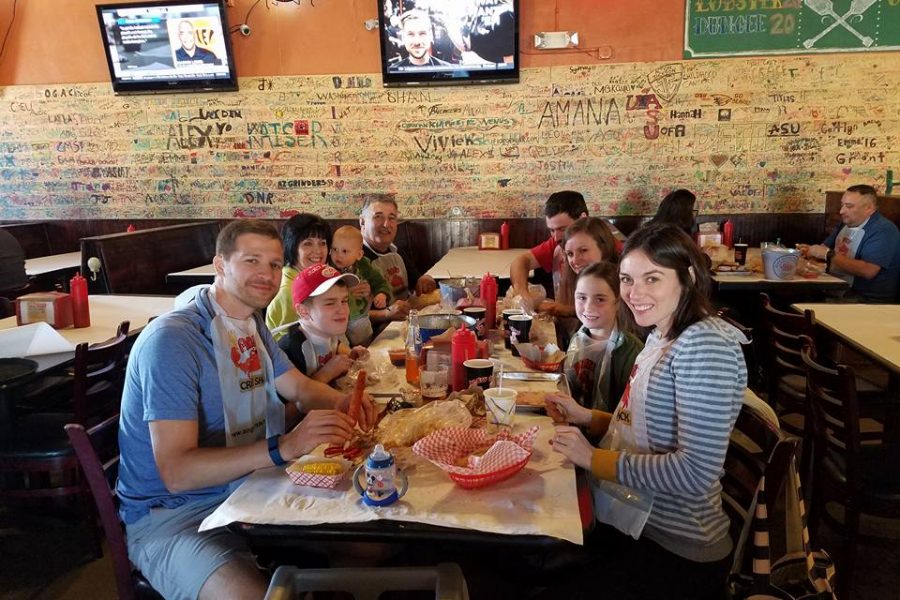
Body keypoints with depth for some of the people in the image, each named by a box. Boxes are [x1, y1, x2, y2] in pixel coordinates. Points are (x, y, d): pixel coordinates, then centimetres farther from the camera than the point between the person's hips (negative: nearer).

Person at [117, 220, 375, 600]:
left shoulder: (252, 324, 6)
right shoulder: (171, 340, -21)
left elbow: (300, 387, 14)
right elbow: (176, 472, -27)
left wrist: (339, 403, -9)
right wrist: (284, 447, -37)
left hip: (245, 489, 8)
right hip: (171, 515, -7)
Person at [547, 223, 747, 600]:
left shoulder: (705, 344, -22)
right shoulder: (661, 338, 7)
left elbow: (696, 472, -27)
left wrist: (594, 458, -20)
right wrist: (587, 418, 2)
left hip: (674, 550, -8)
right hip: (630, 525, 8)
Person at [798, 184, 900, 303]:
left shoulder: (883, 231, -14)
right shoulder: (846, 223, 14)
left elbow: (868, 271, -26)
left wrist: (828, 254, -23)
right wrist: (810, 251, -2)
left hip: (866, 298, -8)